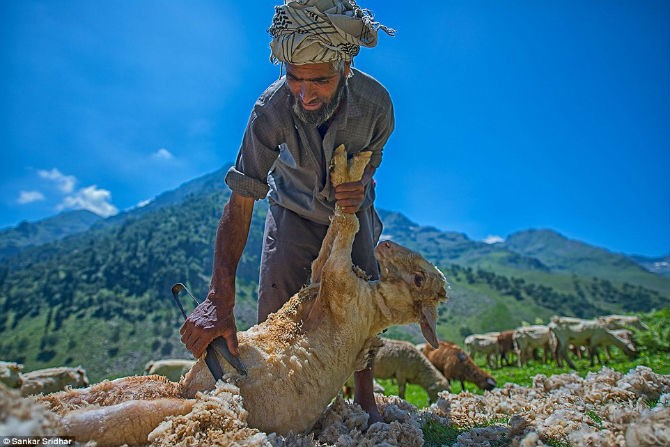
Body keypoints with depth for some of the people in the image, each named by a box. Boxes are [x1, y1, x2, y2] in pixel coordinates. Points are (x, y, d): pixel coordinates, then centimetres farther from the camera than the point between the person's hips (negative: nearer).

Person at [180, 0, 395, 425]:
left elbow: (369, 161, -4)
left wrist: (358, 188, -31)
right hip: (294, 210, -1)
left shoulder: (376, 103, -27)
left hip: (351, 210, 2)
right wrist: (219, 302, -36)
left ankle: (365, 401, 15)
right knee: (275, 314, -7)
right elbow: (240, 203, -32)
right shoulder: (272, 108, -33)